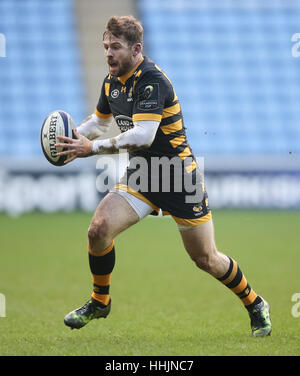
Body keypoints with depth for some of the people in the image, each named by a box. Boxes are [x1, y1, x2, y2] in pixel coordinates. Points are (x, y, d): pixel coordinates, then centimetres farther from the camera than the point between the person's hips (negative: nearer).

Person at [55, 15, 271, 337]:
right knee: (99, 229, -16)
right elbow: (100, 120, 23)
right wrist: (73, 137, 3)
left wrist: (93, 148, -32)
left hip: (179, 178, -6)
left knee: (206, 259, 2)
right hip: (140, 177, 6)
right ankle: (99, 302, 5)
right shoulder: (112, 80, 4)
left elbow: (143, 135, -34)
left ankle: (255, 305, 27)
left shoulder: (151, 80, -23)